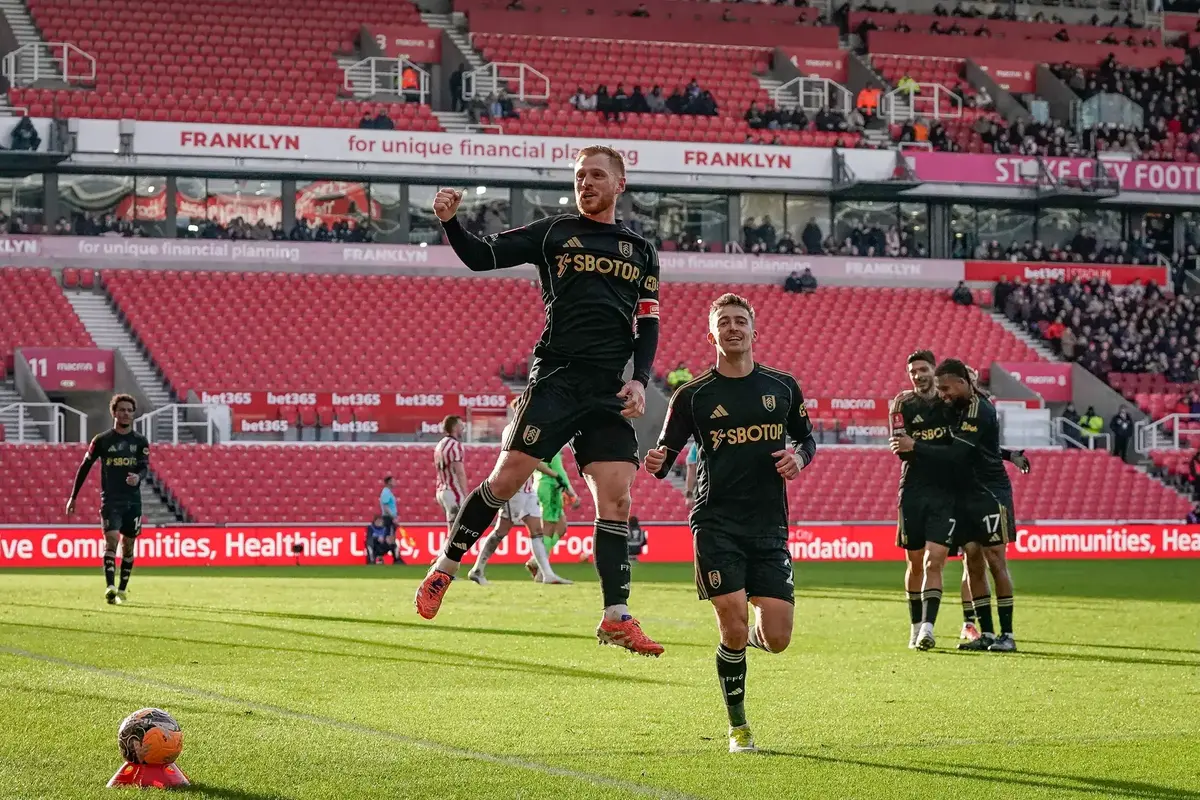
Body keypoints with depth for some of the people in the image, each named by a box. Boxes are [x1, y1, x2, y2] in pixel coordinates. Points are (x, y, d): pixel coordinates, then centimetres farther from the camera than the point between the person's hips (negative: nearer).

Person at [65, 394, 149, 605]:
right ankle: (110, 588, -30)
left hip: (133, 500, 3)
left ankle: (122, 590, 23)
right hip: (110, 500, -3)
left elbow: (145, 467, -5)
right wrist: (73, 497, 7)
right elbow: (84, 468, 7)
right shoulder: (102, 441, 1)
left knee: (128, 546, 9)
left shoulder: (140, 442, 6)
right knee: (111, 540, -18)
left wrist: (139, 477, -30)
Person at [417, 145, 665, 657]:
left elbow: (648, 325, 16)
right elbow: (482, 257, 4)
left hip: (609, 390, 3)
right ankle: (445, 567, 6)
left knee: (616, 497, -5)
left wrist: (640, 380, 0)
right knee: (508, 476, -11)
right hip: (555, 376, -3)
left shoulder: (641, 251, 17)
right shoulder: (554, 232, 9)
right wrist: (450, 223, -15)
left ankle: (616, 617, -4)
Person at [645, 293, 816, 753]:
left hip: (770, 525, 2)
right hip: (717, 525, -2)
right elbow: (667, 454, 2)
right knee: (733, 627, -13)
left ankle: (750, 636, 34)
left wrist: (799, 457, -2)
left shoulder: (782, 387, 9)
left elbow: (806, 438, 21)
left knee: (777, 640, -5)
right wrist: (656, 463, -21)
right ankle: (738, 728, 7)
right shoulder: (693, 395, 1)